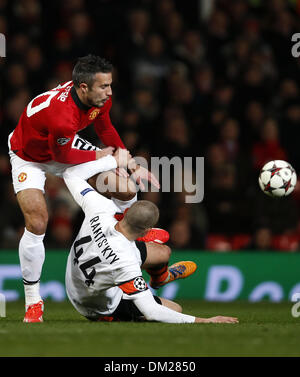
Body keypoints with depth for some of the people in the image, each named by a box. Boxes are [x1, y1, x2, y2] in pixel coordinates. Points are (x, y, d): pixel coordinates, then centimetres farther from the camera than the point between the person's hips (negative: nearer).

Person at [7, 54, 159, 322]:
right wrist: (99, 156, -13)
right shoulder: (61, 115, -44)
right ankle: (32, 299, -5)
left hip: (67, 144, 7)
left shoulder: (101, 98, -20)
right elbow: (62, 155, -25)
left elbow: (105, 128, 2)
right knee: (37, 224, -22)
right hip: (29, 157, -7)